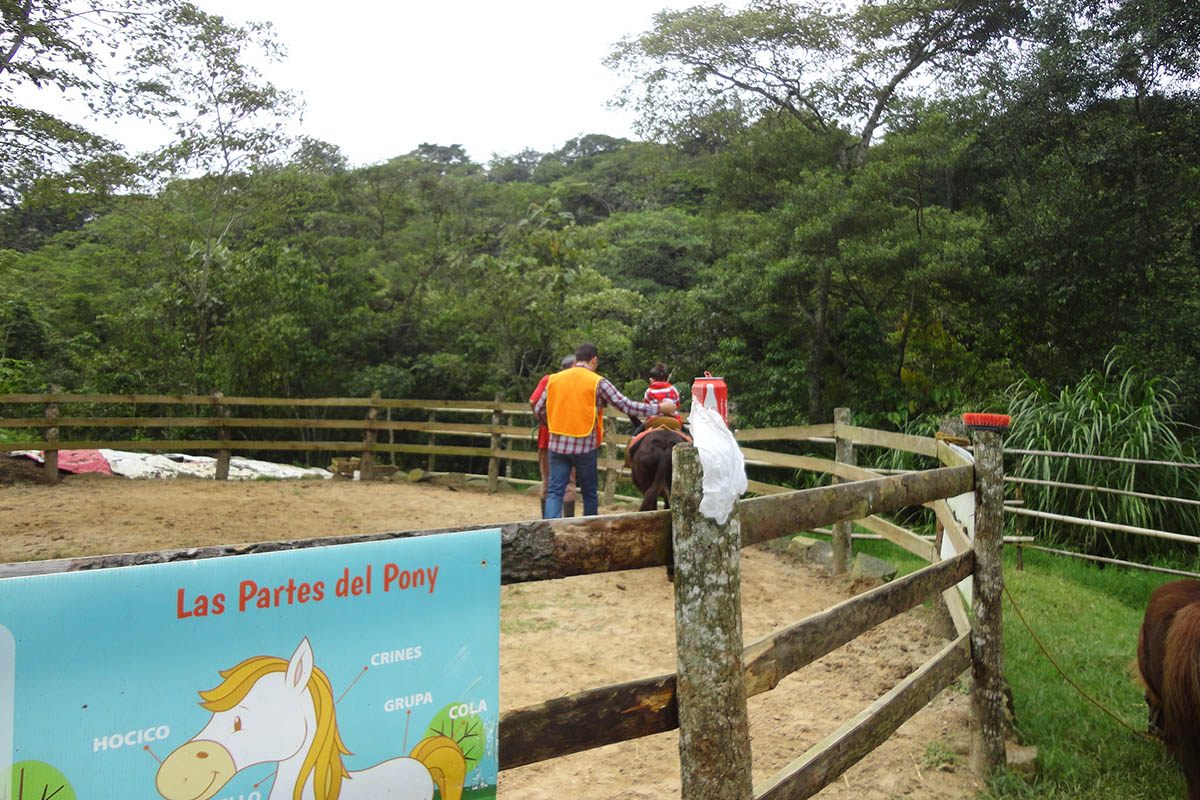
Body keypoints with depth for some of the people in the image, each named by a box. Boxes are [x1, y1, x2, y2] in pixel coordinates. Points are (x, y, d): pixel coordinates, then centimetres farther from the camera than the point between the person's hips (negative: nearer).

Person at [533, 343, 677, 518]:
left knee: (555, 492, 3)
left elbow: (538, 410, 10)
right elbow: (626, 405, -6)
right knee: (589, 492, 14)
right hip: (585, 446, -2)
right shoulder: (598, 382, -5)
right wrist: (660, 408, 3)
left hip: (557, 445, 2)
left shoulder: (554, 379, 6)